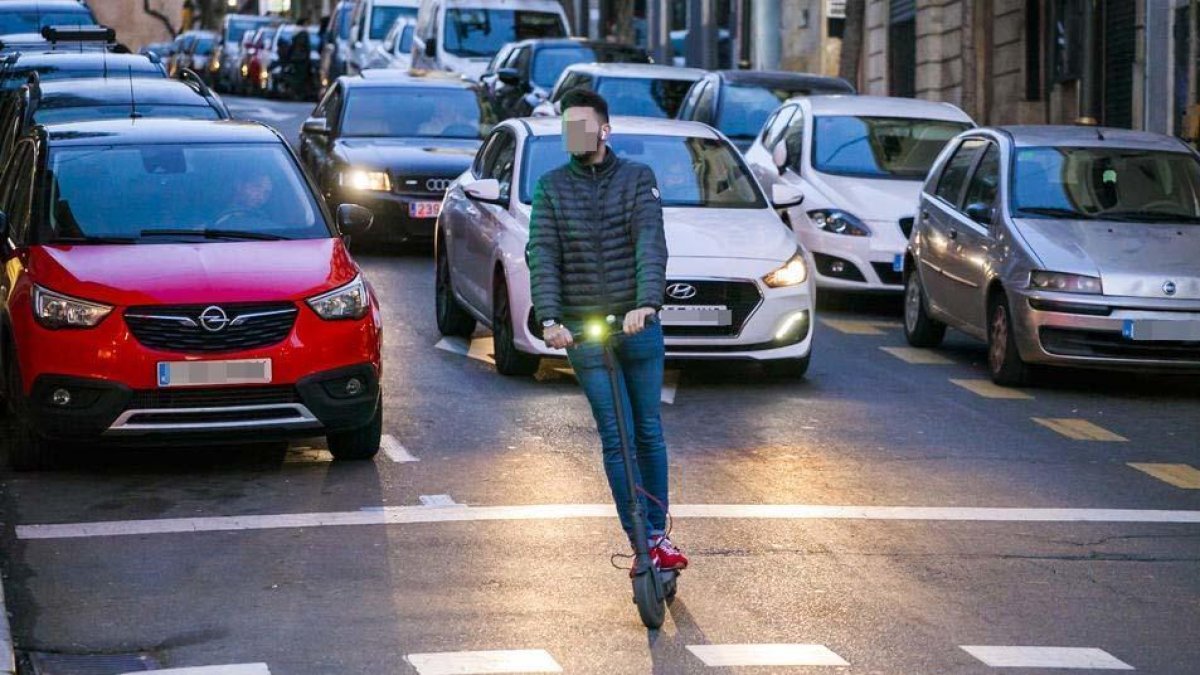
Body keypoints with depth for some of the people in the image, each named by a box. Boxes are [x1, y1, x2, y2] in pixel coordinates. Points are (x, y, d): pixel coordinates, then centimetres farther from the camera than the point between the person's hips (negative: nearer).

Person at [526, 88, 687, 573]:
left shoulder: (637, 178, 0)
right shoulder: (551, 188, 4)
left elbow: (650, 244, -14)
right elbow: (542, 256, -5)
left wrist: (646, 303, -30)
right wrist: (549, 319, -21)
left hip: (639, 327, 0)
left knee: (649, 433, 7)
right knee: (616, 439, -2)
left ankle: (658, 535, 17)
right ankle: (641, 542, 1)